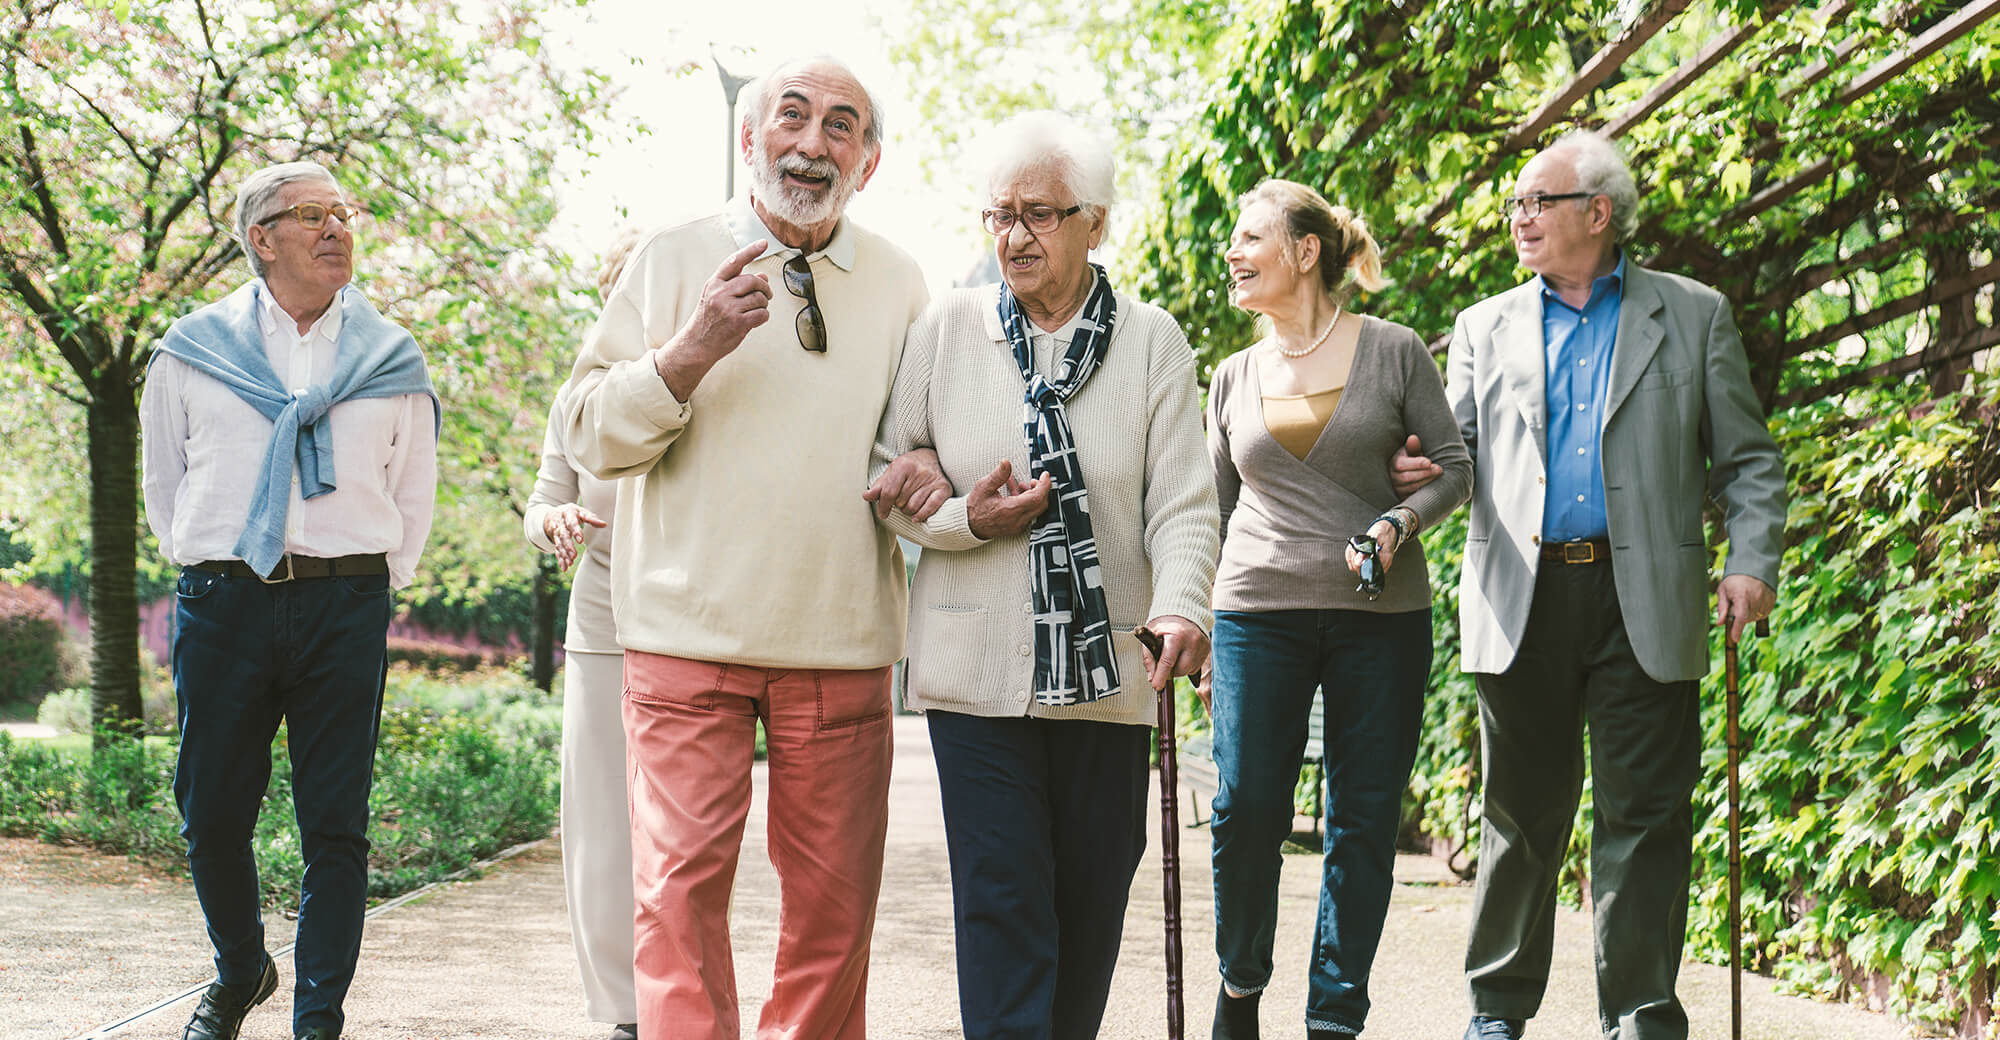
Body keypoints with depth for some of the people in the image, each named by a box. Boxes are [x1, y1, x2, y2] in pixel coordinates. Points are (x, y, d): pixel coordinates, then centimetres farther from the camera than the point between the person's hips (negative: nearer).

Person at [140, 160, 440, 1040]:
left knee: (335, 823, -2)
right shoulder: (194, 350, 9)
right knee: (211, 812, 4)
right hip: (222, 602, 0)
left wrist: (369, 586, 8)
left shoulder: (391, 362, 10)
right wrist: (205, 568, 11)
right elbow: (164, 484, 18)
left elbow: (411, 501, 16)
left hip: (346, 610, 0)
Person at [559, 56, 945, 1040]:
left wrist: (925, 471, -2)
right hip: (690, 629, -2)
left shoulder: (898, 283, 10)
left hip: (842, 638, 2)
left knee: (834, 899, 6)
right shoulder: (672, 259, 3)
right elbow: (590, 432, -1)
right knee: (681, 885, -5)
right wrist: (692, 351, -16)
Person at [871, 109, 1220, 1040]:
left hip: (1107, 673, 1)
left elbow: (1183, 501, -4)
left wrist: (1181, 607, -22)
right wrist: (963, 518, -12)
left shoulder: (1152, 342, 2)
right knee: (1001, 900, -7)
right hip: (978, 672, -1)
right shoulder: (945, 331, 3)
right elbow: (884, 473, 7)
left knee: (1091, 901, 10)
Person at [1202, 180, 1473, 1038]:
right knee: (1246, 808, -7)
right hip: (1259, 614, 2)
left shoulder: (1393, 352, 3)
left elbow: (1455, 469, 5)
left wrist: (1397, 522, -14)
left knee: (1364, 820, 0)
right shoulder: (1234, 379, 12)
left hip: (1382, 615, -1)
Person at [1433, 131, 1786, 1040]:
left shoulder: (1692, 316, 9)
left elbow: (1747, 459, 8)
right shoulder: (1486, 328, 15)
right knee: (1522, 814, 8)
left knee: (1645, 817, -1)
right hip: (1523, 600, 2)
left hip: (1643, 604, -2)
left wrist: (1752, 561, -6)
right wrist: (1406, 494, -9)